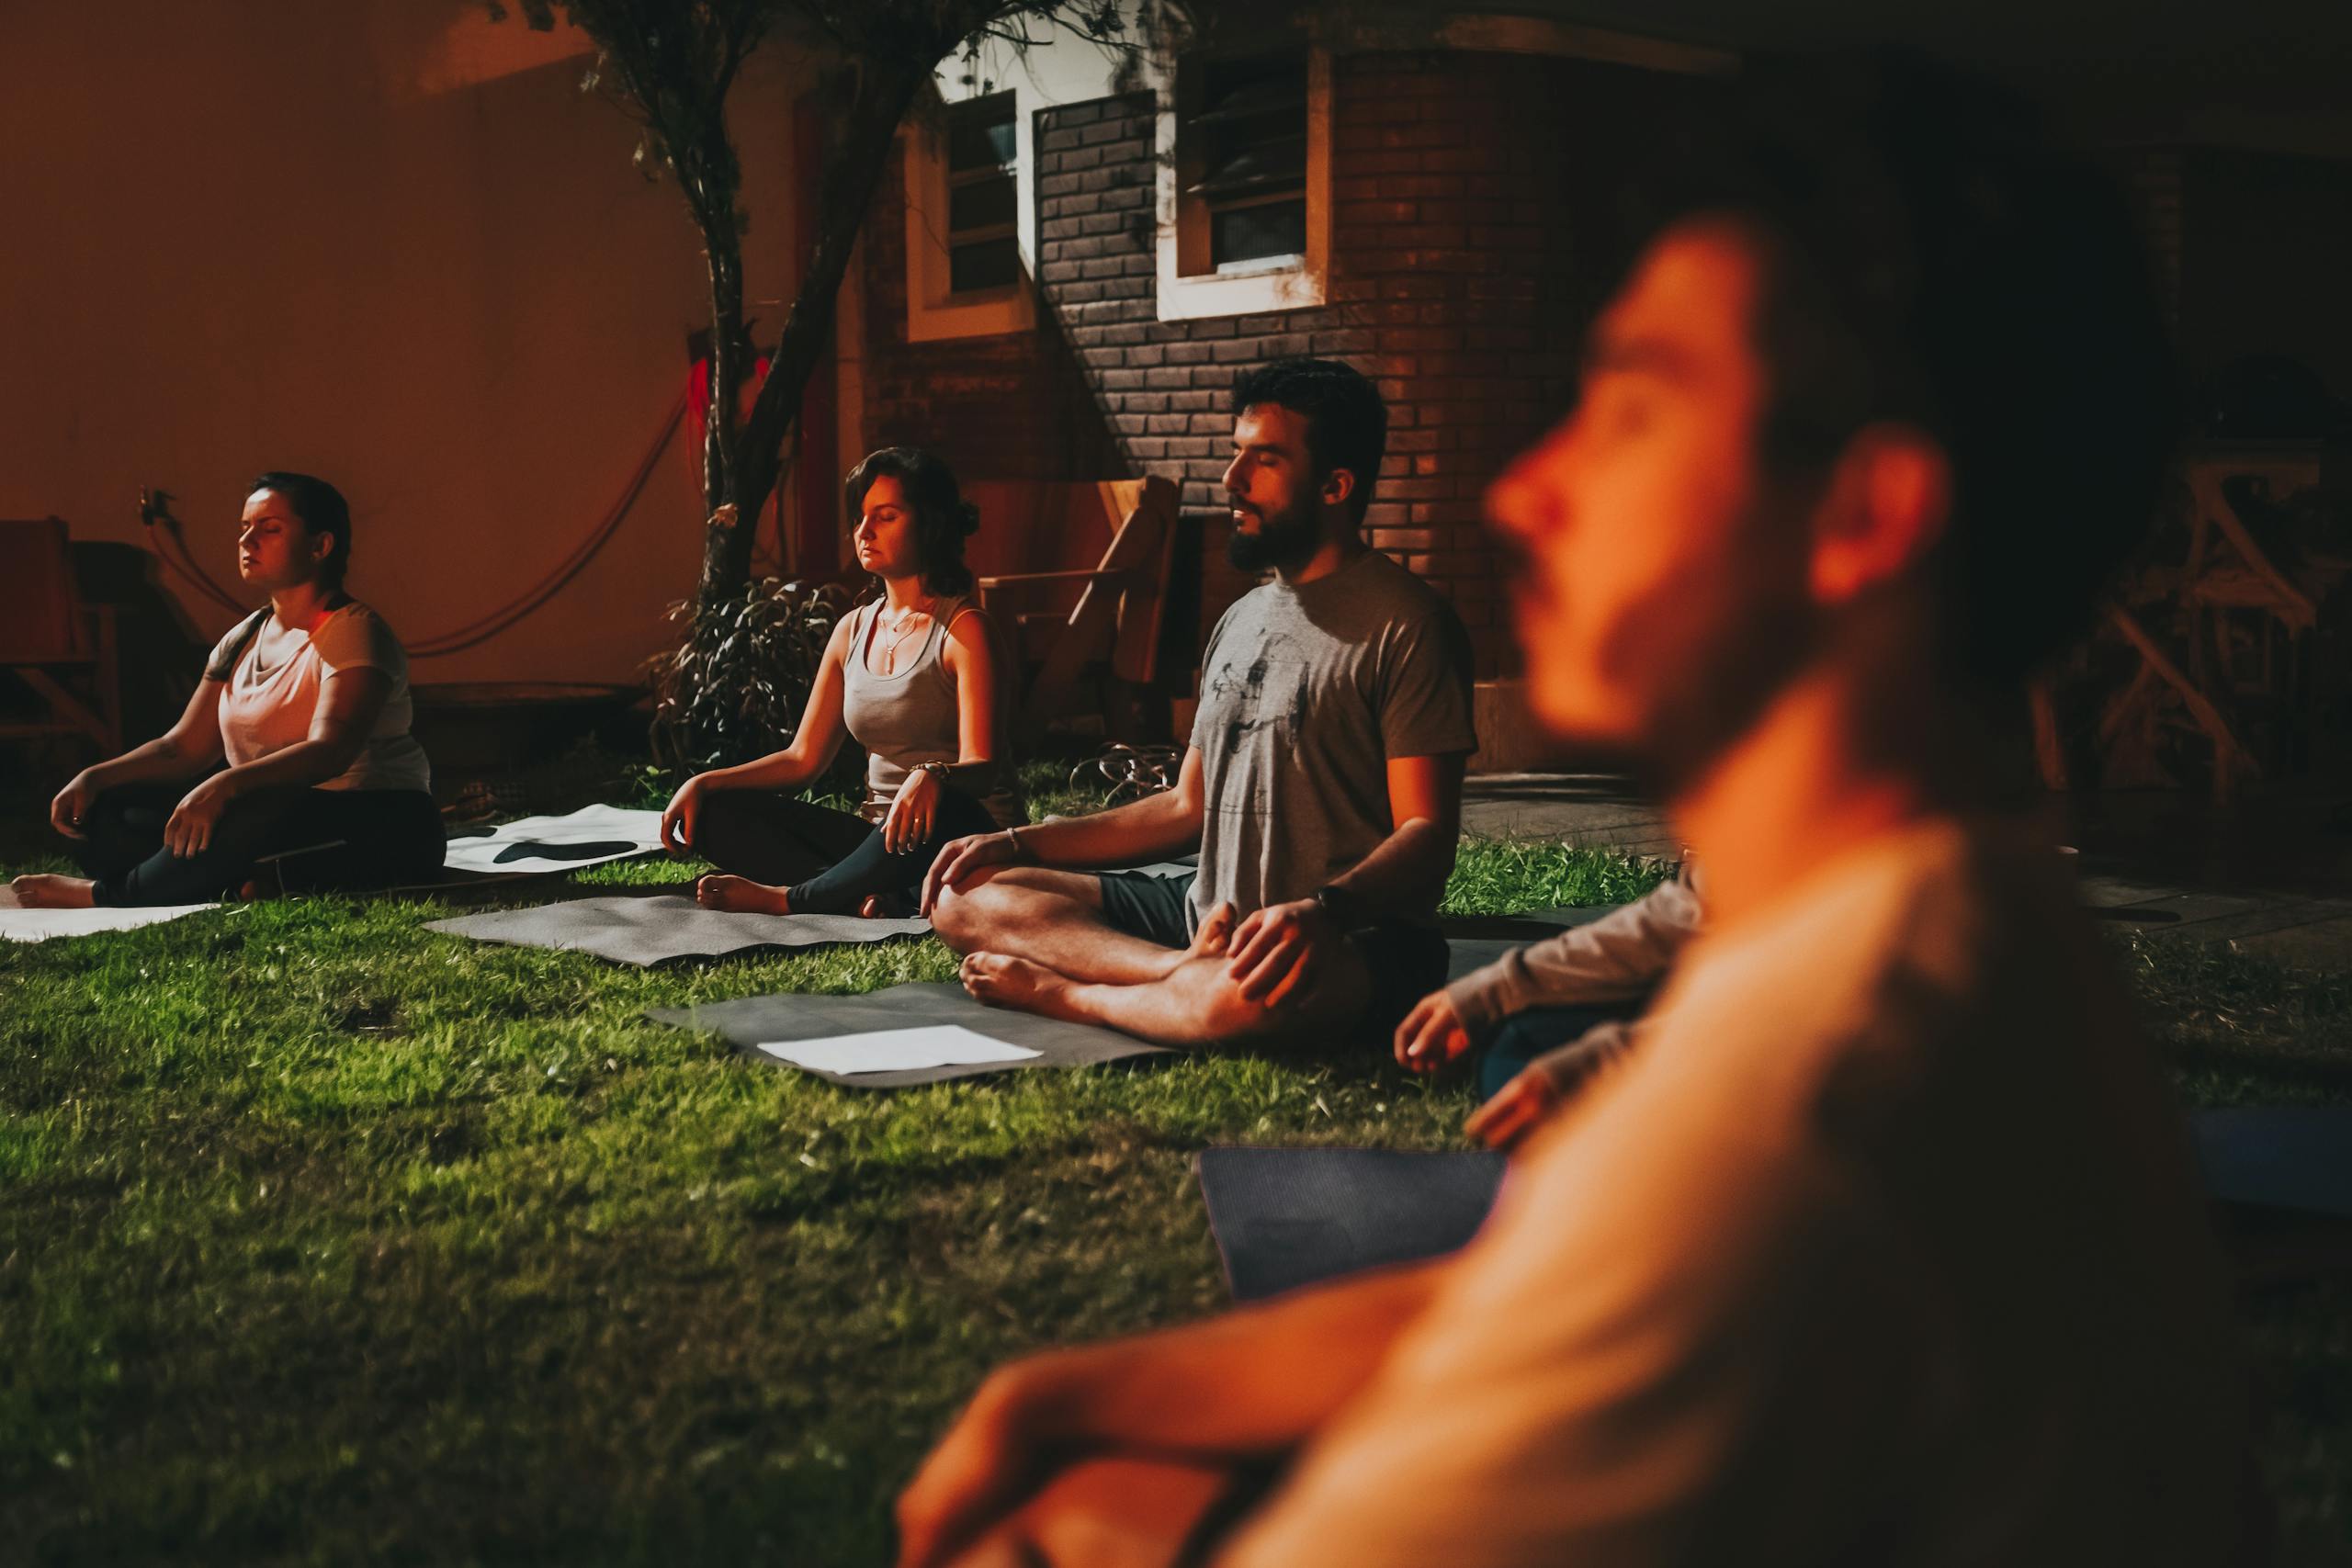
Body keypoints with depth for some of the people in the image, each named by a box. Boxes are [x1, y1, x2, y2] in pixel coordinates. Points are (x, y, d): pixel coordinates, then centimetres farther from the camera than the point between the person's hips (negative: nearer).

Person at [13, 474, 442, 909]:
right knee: (104, 819, -5)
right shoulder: (243, 640, 12)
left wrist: (226, 784, -43)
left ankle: (106, 895, -18)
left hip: (382, 826, -8)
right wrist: (94, 777, -5)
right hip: (277, 814, 8)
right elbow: (183, 747, 12)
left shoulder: (352, 630, -12)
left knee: (255, 818, -39)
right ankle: (256, 885, -26)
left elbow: (330, 751, -28)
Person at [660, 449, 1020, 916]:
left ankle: (787, 898, -20)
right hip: (881, 834, 6)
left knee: (942, 809, -42)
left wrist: (931, 776, -42)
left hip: (968, 832, -6)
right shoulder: (854, 630, 12)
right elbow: (803, 758, 13)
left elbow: (981, 767, -19)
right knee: (715, 814, -7)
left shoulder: (963, 628, -8)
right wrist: (703, 783, 0)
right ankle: (867, 896, -28)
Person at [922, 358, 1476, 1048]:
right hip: (1211, 917, 9)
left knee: (1243, 996, -44)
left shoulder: (1404, 626, -7)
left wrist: (1322, 911, -36)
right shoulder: (1242, 619, 19)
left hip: (1349, 940, -9)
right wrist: (1016, 843, 15)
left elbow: (1427, 835, -15)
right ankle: (1192, 972, -22)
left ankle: (1057, 993, -15)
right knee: (968, 894, -2)